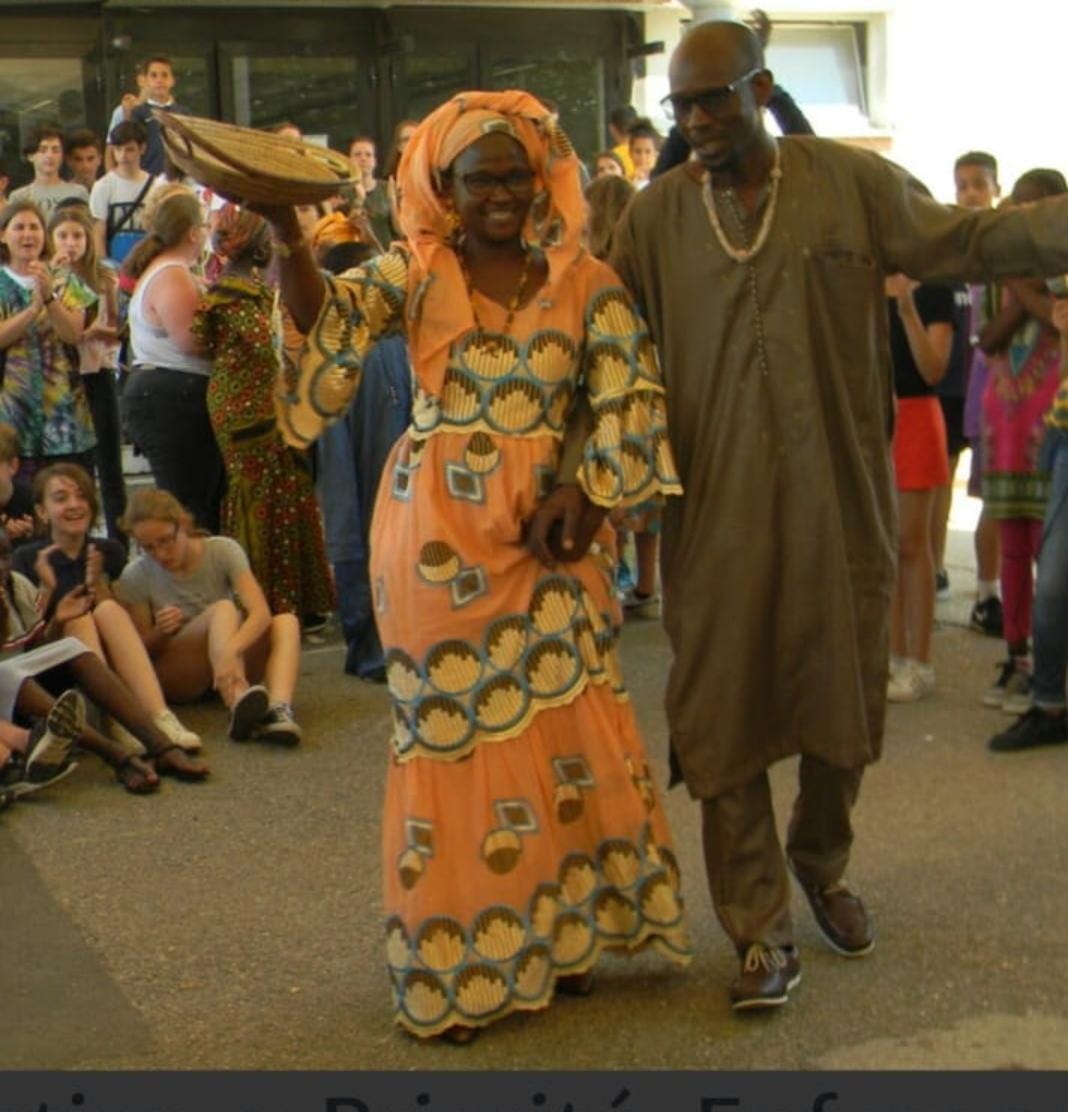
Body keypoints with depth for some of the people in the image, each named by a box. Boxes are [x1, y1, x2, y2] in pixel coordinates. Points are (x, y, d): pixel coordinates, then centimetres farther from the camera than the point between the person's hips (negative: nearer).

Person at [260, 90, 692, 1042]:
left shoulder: (585, 283, 4)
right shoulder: (416, 274, 1)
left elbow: (630, 399, 1)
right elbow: (329, 314, -15)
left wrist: (586, 503, -9)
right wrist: (287, 235, -32)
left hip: (551, 532, 2)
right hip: (438, 532, -1)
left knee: (560, 724, 4)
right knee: (453, 728, 4)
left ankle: (561, 932, 23)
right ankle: (454, 961, 16)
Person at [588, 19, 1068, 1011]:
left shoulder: (851, 182, 0)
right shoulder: (656, 214, 3)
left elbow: (961, 242, 1)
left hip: (836, 497, 0)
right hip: (716, 509, 0)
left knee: (841, 698, 13)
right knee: (723, 718, 1)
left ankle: (820, 862, 41)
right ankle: (762, 934, 13)